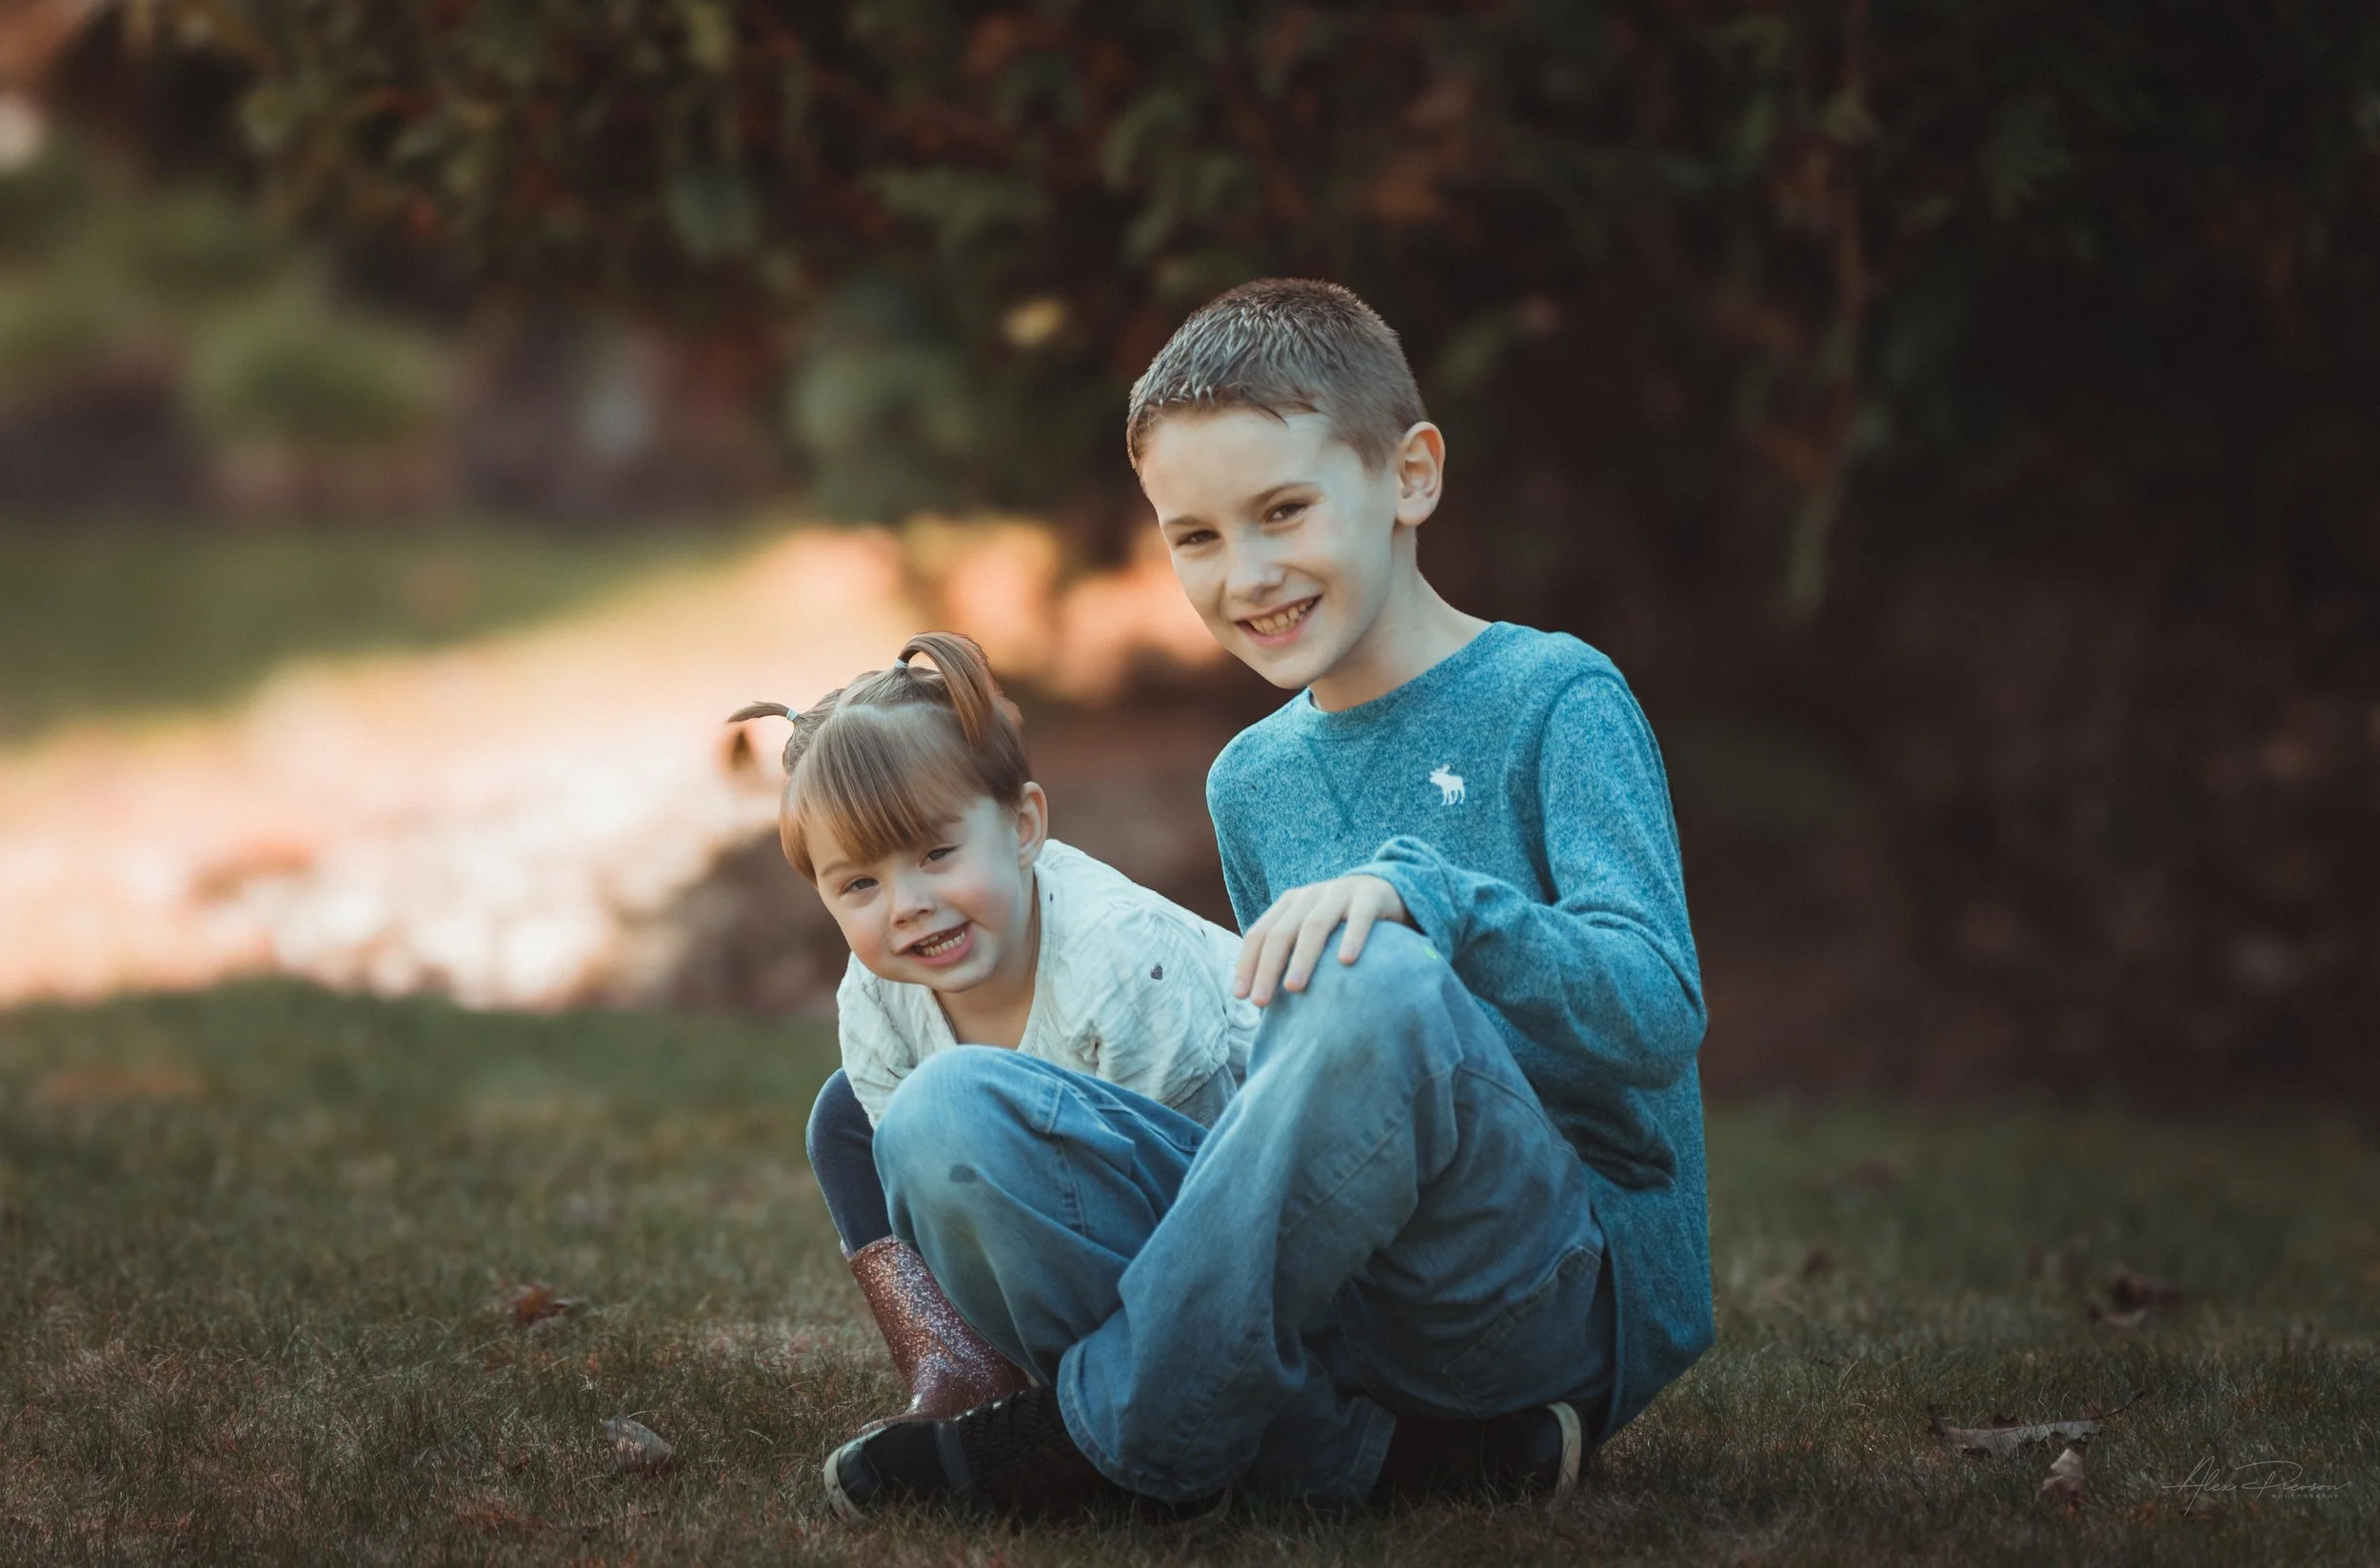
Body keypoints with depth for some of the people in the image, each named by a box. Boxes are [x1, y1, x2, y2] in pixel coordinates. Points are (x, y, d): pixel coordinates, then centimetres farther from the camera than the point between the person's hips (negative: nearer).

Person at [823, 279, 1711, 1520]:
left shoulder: (1554, 700, -2)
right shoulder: (1252, 780, 17)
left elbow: (1657, 1015, -15)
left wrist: (1413, 891, -28)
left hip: (1576, 1289, -5)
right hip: (1335, 1296, 6)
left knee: (1378, 981, -36)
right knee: (947, 1117, -16)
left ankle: (1112, 1436, -20)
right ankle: (1381, 1457, -24)